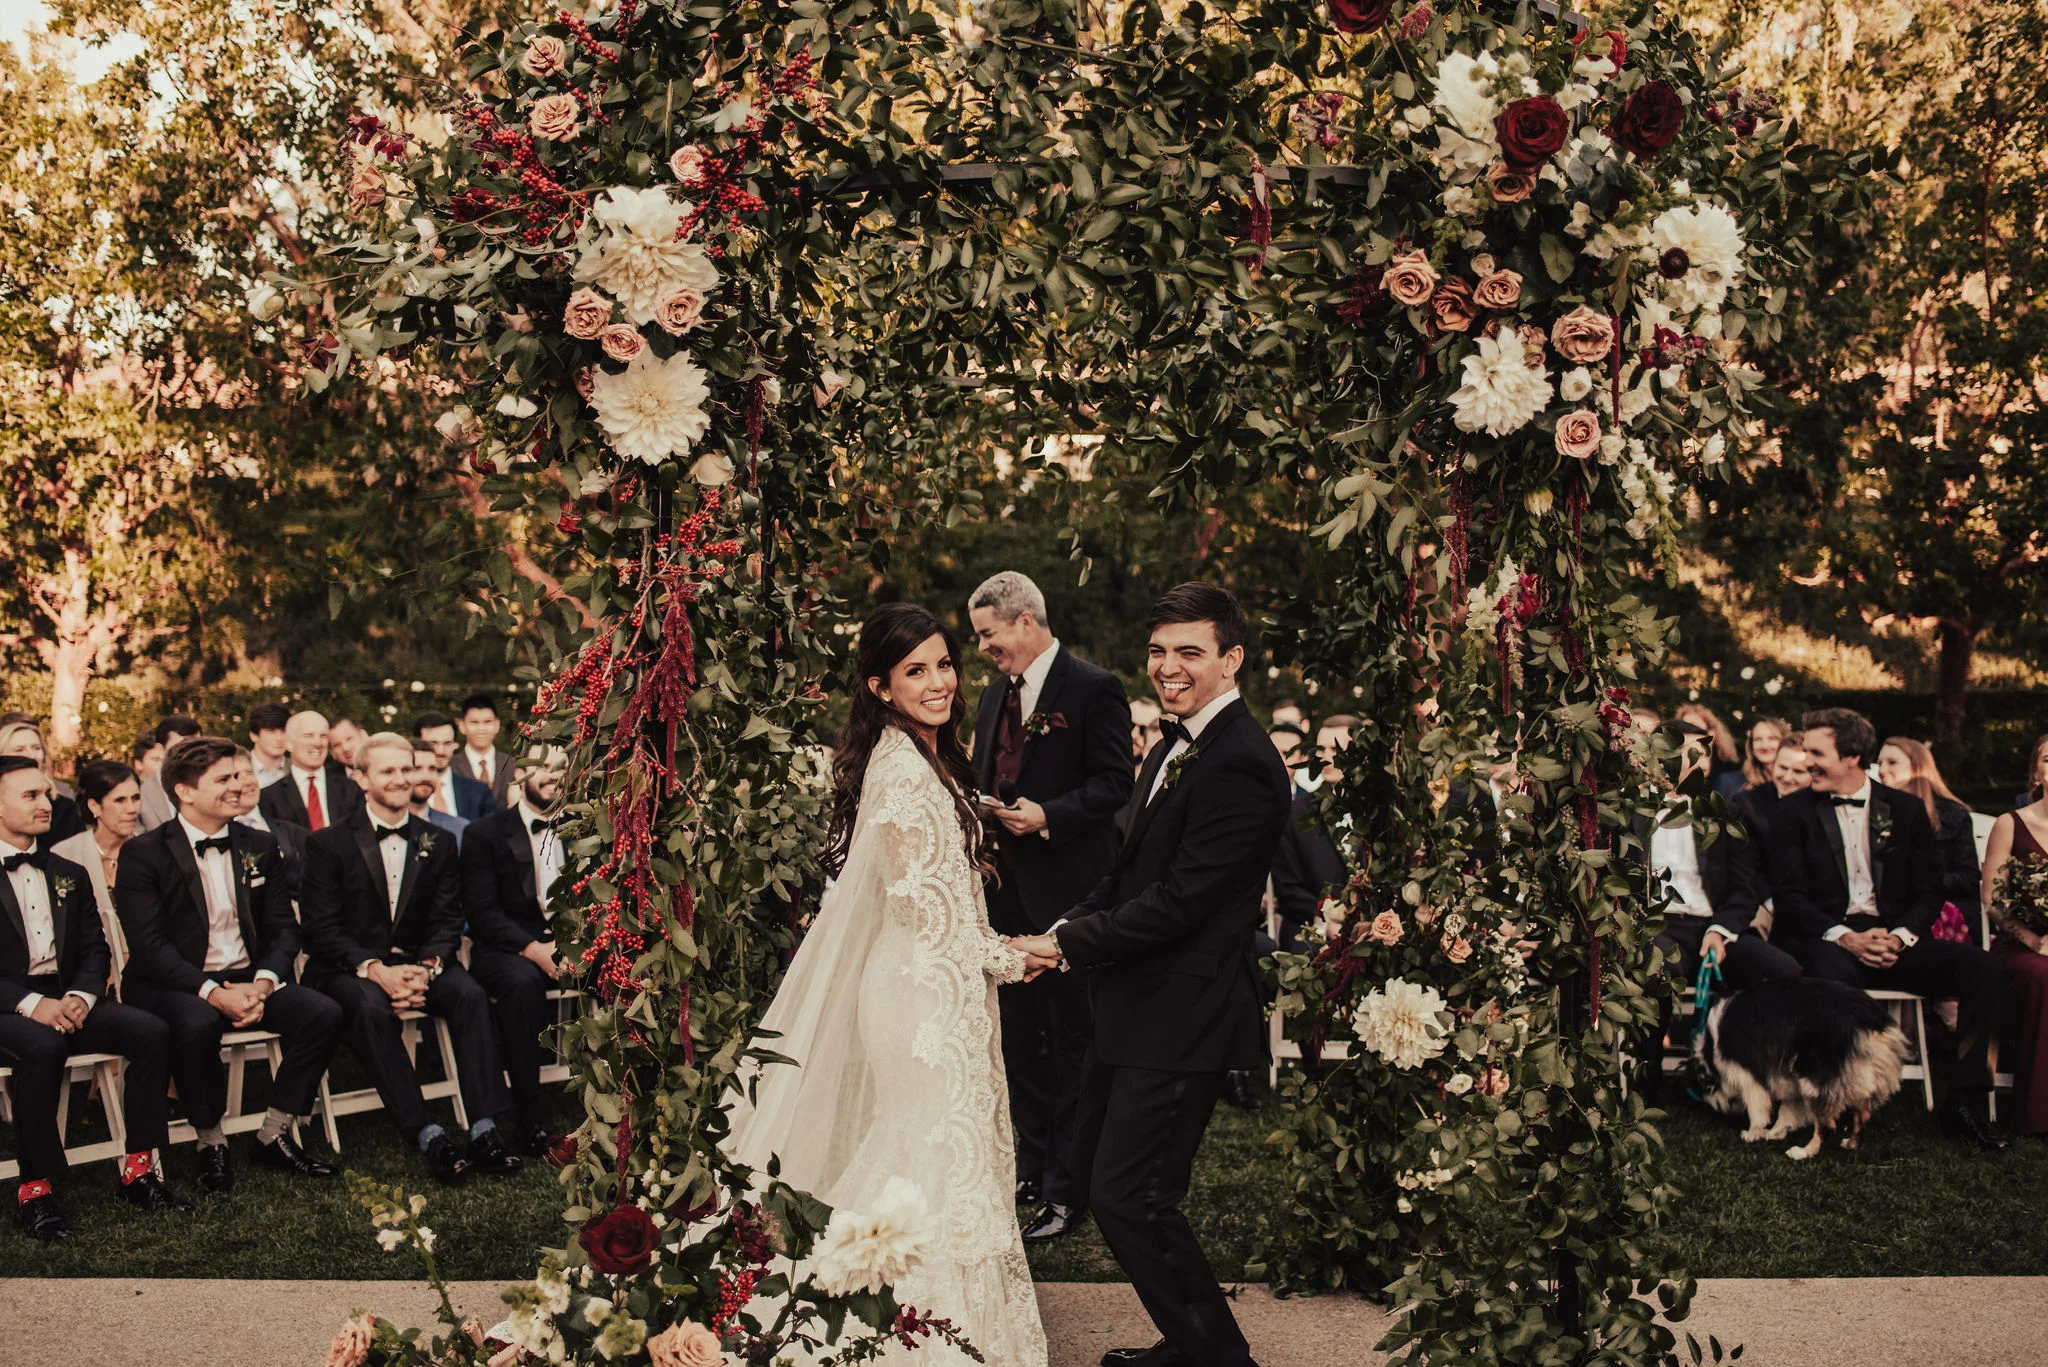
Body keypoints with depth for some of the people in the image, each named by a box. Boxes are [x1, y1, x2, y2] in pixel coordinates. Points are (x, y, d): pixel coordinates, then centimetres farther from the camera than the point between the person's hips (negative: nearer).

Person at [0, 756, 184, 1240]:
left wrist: (80, 996, -8)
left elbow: (95, 949, 14)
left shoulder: (68, 874, 18)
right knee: (43, 1047, -38)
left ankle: (138, 1169, -13)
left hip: (66, 1000, 6)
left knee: (151, 1031, -19)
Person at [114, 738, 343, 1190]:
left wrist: (263, 983, -14)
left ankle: (274, 1137, -5)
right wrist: (214, 993, -25)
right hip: (174, 986, -4)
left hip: (249, 981, 5)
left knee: (323, 1013, -20)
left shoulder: (260, 847, 11)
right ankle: (212, 1147, -15)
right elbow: (150, 946, -13)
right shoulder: (145, 854, -4)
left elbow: (283, 929, 7)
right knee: (197, 1024, -37)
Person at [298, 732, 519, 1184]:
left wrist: (426, 969, -18)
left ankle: (485, 1130, -33)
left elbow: (447, 921, 4)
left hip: (419, 964, 3)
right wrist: (376, 970, -22)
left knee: (470, 993, -27)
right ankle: (427, 1136, -39)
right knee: (371, 1007, -36)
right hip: (349, 969, -3)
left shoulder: (438, 842, 10)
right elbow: (321, 929, -6)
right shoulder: (328, 844, 0)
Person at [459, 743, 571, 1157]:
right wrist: (533, 949, -20)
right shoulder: (485, 834, 4)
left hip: (571, 947, 3)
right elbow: (482, 913, -5)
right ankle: (528, 1116, -32)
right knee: (522, 981, -37)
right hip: (506, 949, -3)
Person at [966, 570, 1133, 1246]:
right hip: (1007, 886, 8)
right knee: (1019, 1034, 15)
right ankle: (1032, 1164, 28)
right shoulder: (996, 695, 16)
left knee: (1071, 1038, -2)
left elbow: (1113, 783, -12)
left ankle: (1068, 1189, 4)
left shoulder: (1092, 689, -8)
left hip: (1066, 889, -8)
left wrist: (1047, 816, -22)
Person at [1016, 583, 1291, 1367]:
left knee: (1128, 1199, -9)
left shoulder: (1239, 769, -21)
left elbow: (1178, 902, -23)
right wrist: (1068, 930, 2)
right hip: (1137, 1007, 11)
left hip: (1182, 1016, -11)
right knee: (1099, 1166, 20)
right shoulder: (1179, 745, 11)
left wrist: (1069, 945, -14)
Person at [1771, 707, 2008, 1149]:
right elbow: (1789, 896, -3)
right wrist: (1845, 937, -18)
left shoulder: (1906, 810, 12)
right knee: (1831, 970, -39)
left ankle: (1963, 1105, -18)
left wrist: (1899, 937, -12)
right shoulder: (1794, 813, 5)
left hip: (1892, 941, 3)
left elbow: (1929, 892, 8)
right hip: (1825, 941, -3)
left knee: (1980, 966, -22)